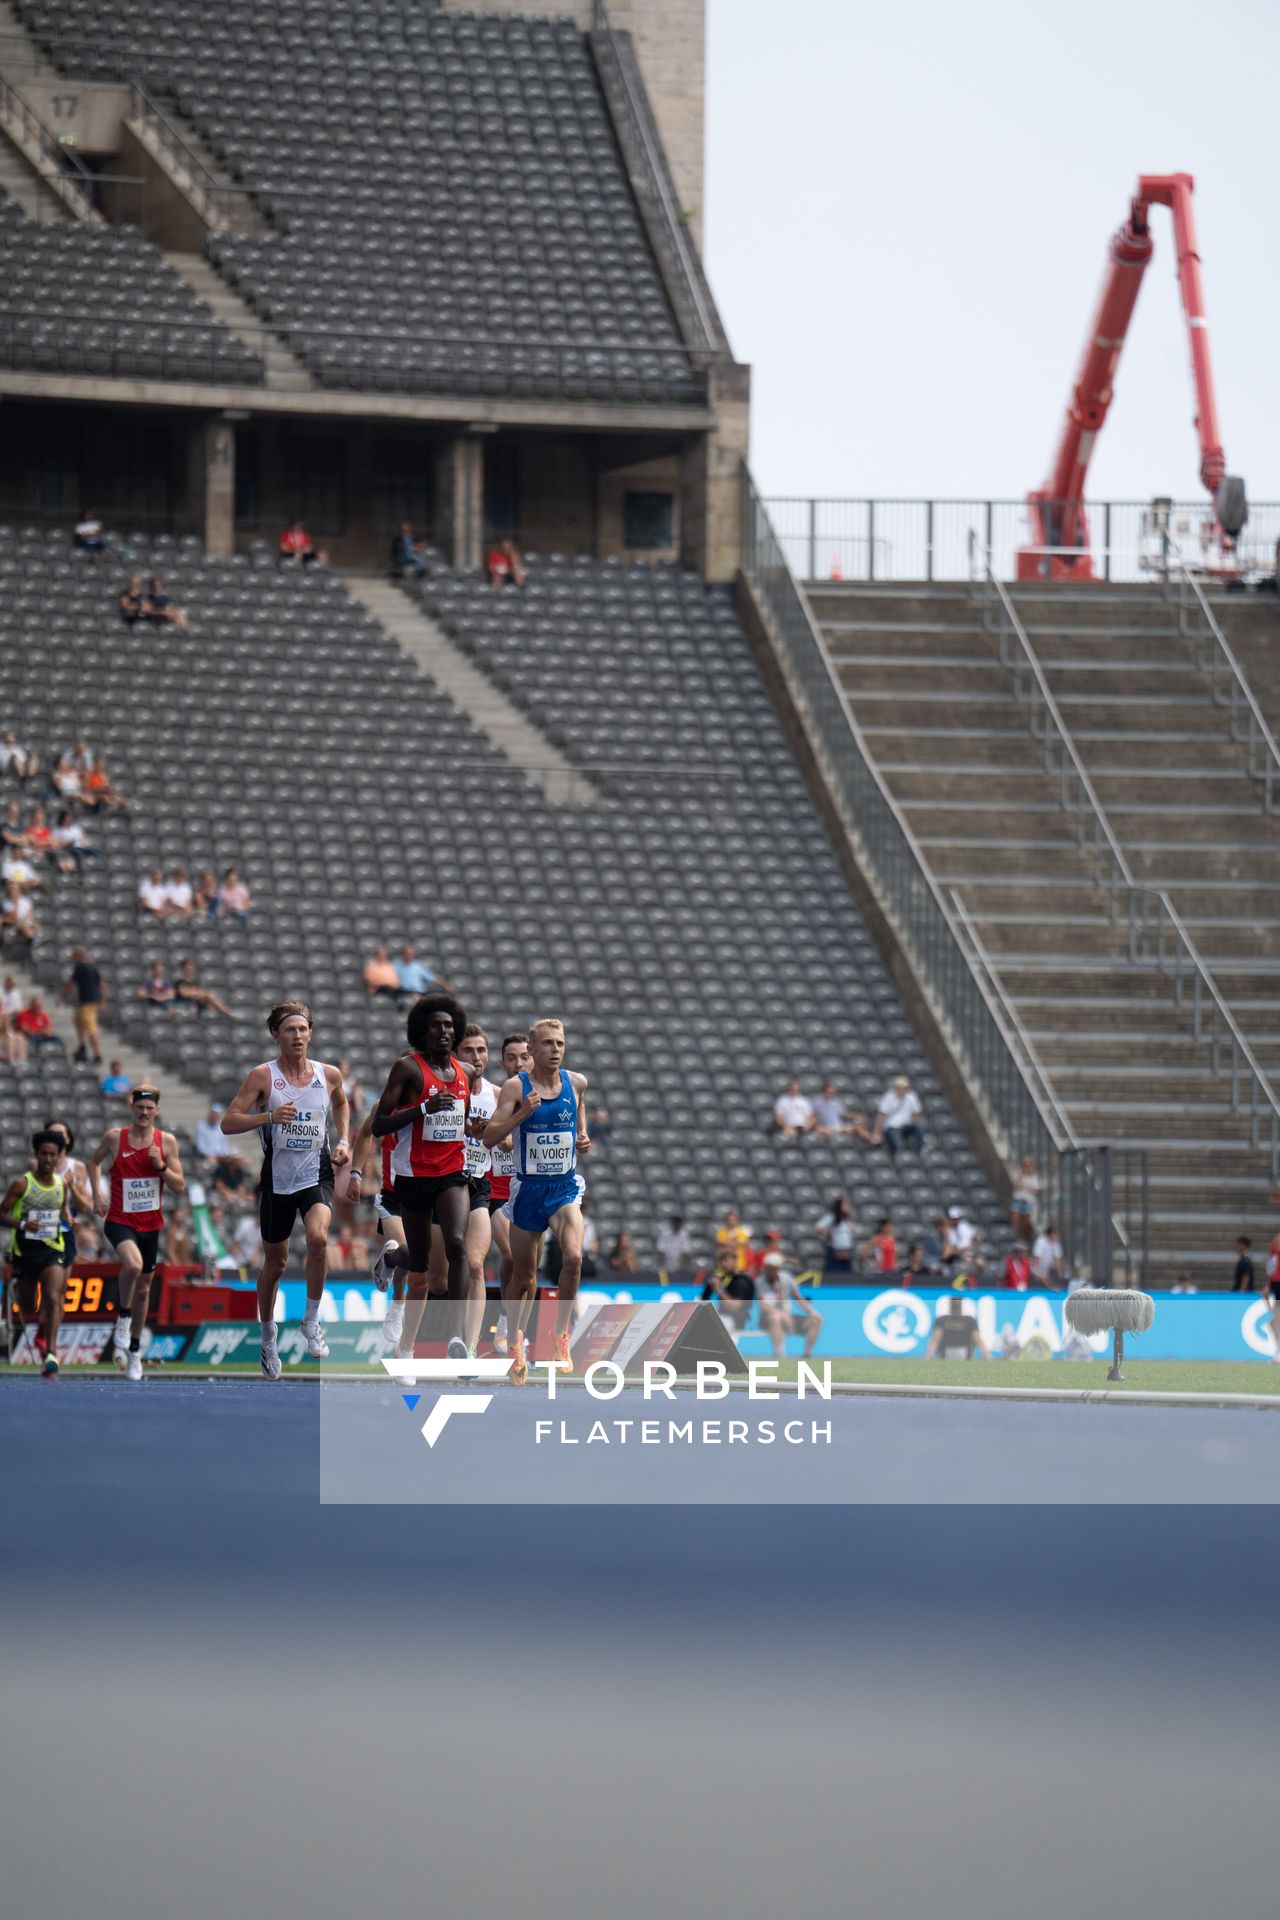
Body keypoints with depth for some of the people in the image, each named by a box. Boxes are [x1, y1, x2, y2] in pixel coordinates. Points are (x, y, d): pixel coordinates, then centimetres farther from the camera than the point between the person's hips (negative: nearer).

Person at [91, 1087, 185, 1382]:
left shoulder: (166, 1141, -1)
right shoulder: (114, 1137, -4)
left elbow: (179, 1186, 0)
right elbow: (94, 1160, 15)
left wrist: (161, 1166, -17)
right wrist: (98, 1192, 2)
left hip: (150, 1222, 3)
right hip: (120, 1220, -3)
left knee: (143, 1287, 12)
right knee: (133, 1264, -33)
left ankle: (134, 1350, 28)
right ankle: (123, 1317, -9)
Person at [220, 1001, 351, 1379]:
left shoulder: (329, 1075, 2)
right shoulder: (262, 1076, -7)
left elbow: (341, 1104, 26)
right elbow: (228, 1123, -13)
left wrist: (344, 1141, 11)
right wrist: (268, 1116, -27)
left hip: (317, 1175, 1)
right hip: (277, 1178, -1)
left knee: (318, 1238, -27)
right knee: (275, 1262, 11)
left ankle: (311, 1321, -9)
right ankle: (267, 1334, 34)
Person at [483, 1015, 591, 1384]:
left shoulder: (576, 1082, 1)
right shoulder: (517, 1087, -8)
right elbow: (489, 1136, -13)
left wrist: (584, 1138, 3)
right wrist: (523, 1113, -27)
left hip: (565, 1187, 1)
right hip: (528, 1187, -1)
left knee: (573, 1257, -24)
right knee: (523, 1275, 9)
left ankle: (562, 1335, -9)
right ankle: (515, 1342, 29)